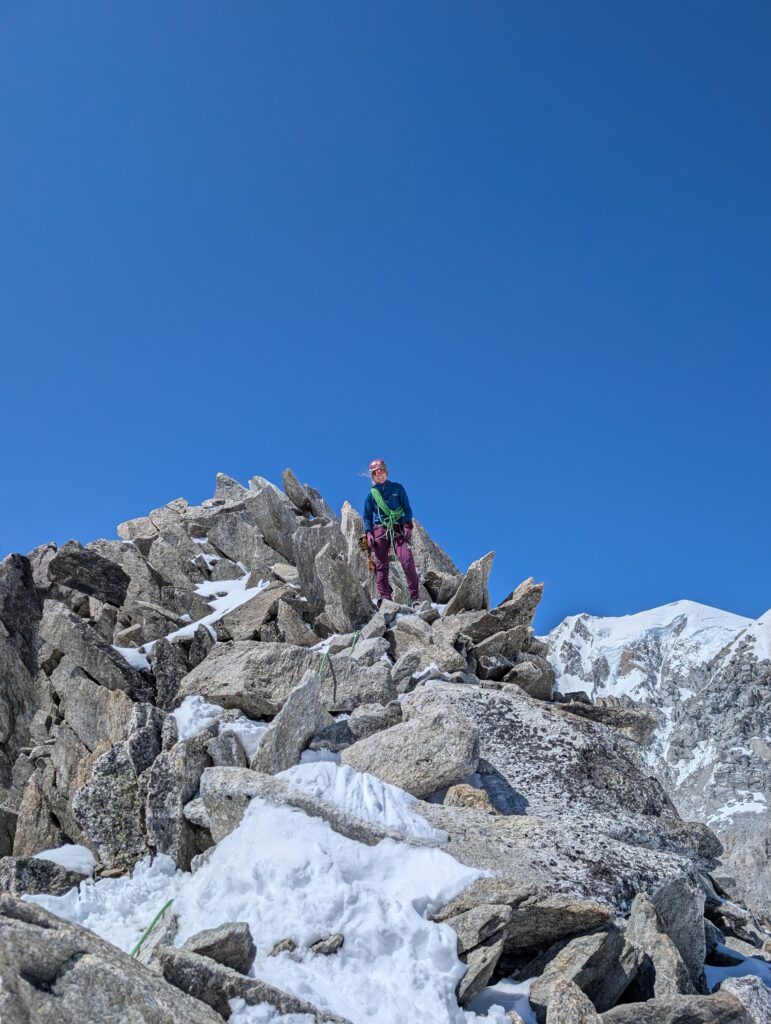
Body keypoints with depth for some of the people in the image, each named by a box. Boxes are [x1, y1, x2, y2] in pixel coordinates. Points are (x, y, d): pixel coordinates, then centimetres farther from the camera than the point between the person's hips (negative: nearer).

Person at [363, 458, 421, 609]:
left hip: (398, 529, -2)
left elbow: (407, 509, 10)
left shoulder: (397, 488, 11)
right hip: (380, 530, 2)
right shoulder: (371, 494, 13)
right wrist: (369, 533, 0)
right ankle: (385, 597, -7)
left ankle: (415, 596, -17)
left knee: (407, 560, -18)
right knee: (381, 565, -6)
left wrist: (407, 526, -4)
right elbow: (367, 516, 15)